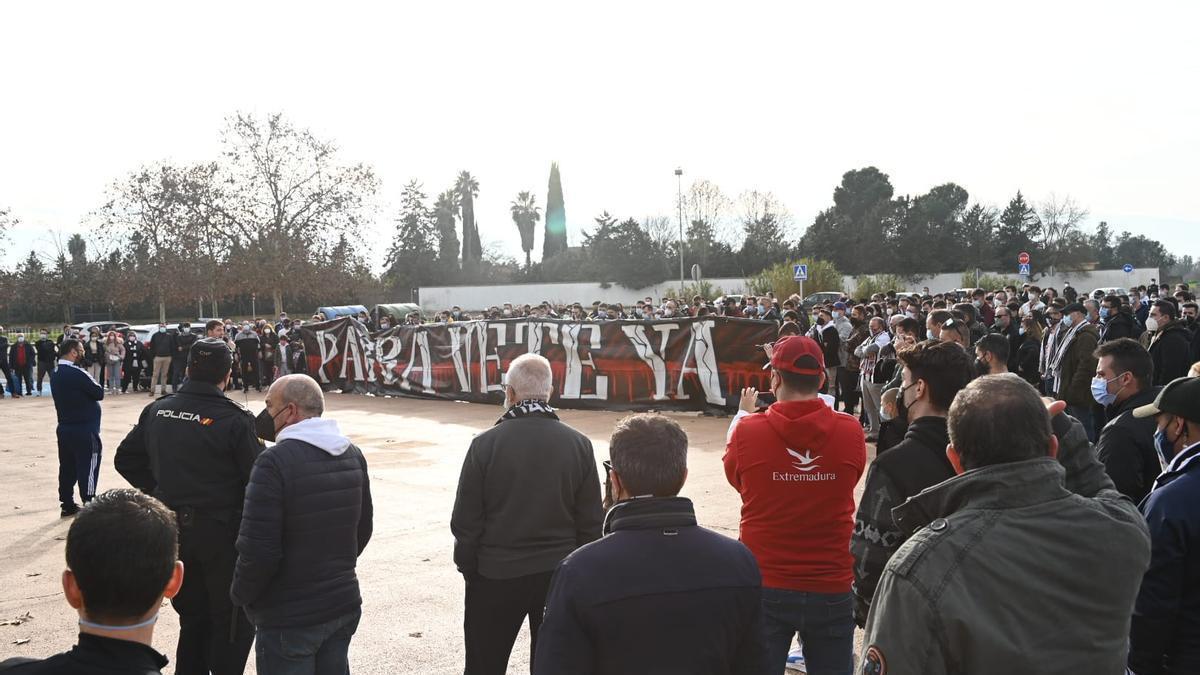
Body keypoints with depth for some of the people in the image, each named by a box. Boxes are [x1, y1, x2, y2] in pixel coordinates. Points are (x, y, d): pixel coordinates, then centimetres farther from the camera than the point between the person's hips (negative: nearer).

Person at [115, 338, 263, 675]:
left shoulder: (157, 411, 1)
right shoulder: (234, 419, -18)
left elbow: (126, 460, 10)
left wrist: (159, 492, 14)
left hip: (172, 529, 6)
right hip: (221, 531, -6)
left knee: (193, 618, 20)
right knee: (233, 622, 8)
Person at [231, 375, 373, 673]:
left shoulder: (275, 461, -20)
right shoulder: (353, 455, 3)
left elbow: (258, 549, -21)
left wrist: (240, 595, -4)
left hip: (289, 618, -6)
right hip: (344, 606, 7)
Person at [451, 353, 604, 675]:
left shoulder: (486, 444, -12)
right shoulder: (578, 444, -6)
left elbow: (465, 521, -8)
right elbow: (591, 522, -2)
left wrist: (468, 568, 6)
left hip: (496, 575, -2)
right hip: (559, 575, 2)